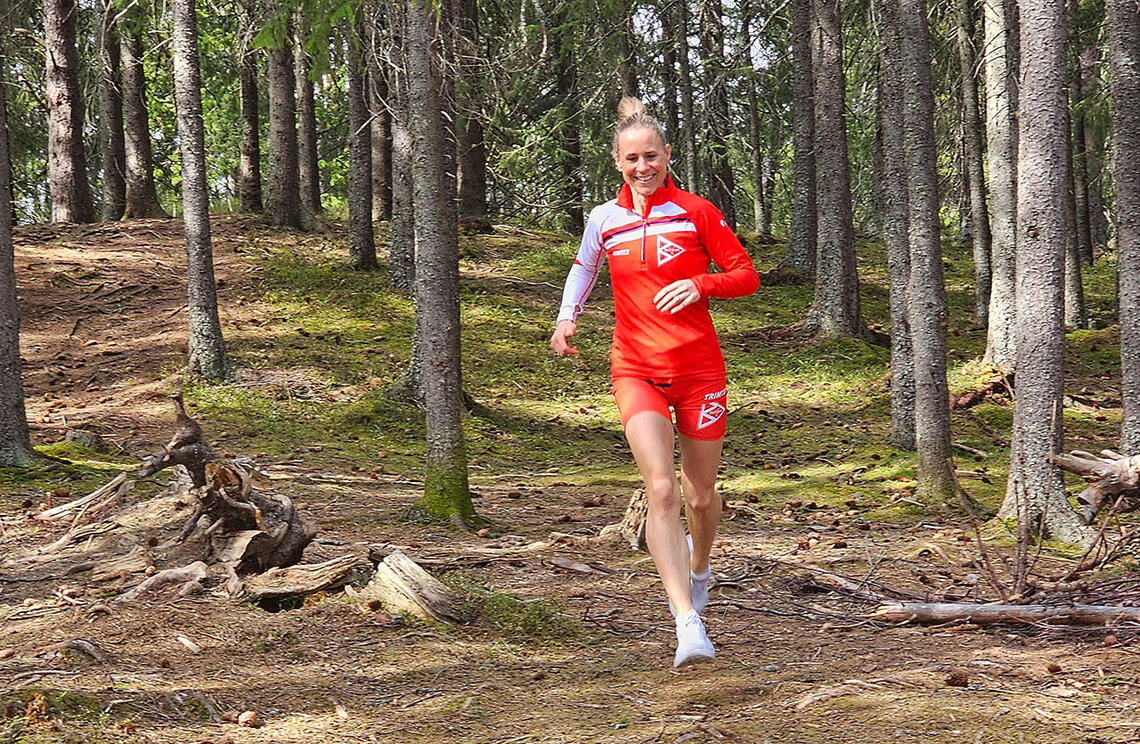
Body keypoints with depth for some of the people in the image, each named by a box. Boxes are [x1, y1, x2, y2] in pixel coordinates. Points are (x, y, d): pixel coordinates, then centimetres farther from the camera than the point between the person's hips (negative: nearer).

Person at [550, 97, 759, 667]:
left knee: (700, 496, 11)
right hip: (636, 370, 0)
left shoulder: (696, 212, -1)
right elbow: (583, 268, 24)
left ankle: (699, 565, 47)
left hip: (699, 369, 0)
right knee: (661, 490, -18)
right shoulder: (603, 220, 5)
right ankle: (688, 626, -24)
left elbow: (746, 276, 2)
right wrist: (566, 319, 7)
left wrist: (700, 285, -16)